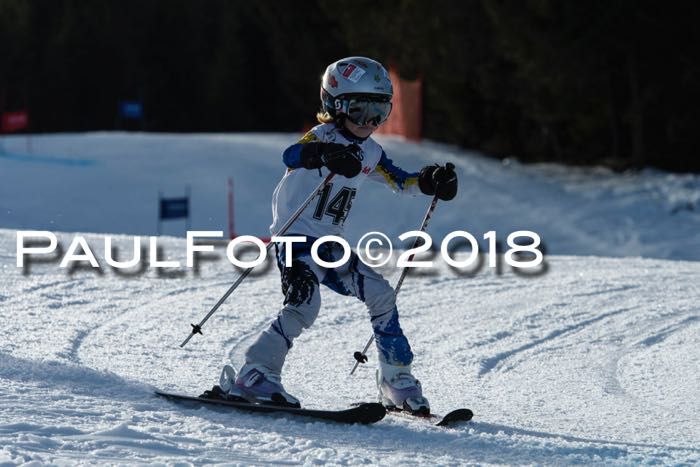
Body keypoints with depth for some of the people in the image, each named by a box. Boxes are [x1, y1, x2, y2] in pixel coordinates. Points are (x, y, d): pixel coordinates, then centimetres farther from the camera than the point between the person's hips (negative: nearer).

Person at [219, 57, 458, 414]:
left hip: (330, 245, 8)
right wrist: (323, 155, -56)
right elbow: (291, 155, -34)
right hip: (297, 237, -8)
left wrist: (430, 182, 3)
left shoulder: (369, 152, 11)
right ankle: (255, 375, -25)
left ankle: (398, 384, 13)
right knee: (304, 303, -27)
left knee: (380, 295, 4)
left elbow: (401, 181, 24)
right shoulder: (324, 138, -12)